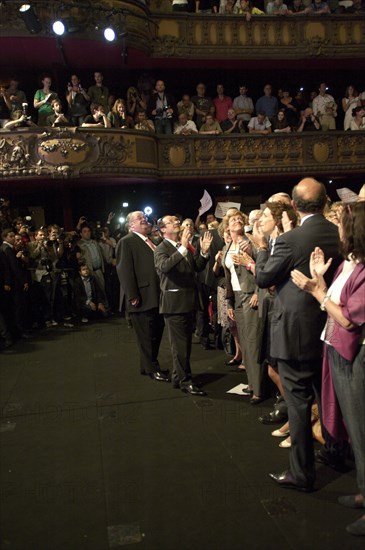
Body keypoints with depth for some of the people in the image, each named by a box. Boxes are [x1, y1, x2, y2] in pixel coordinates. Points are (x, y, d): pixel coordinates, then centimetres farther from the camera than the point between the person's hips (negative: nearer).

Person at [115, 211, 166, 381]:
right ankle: (151, 368, 14)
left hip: (157, 296, 8)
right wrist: (133, 296, -19)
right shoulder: (126, 242, -7)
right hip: (143, 298, -8)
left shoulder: (150, 241, 17)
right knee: (147, 335, 1)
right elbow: (124, 271, -14)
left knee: (157, 333, 14)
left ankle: (150, 364, 28)